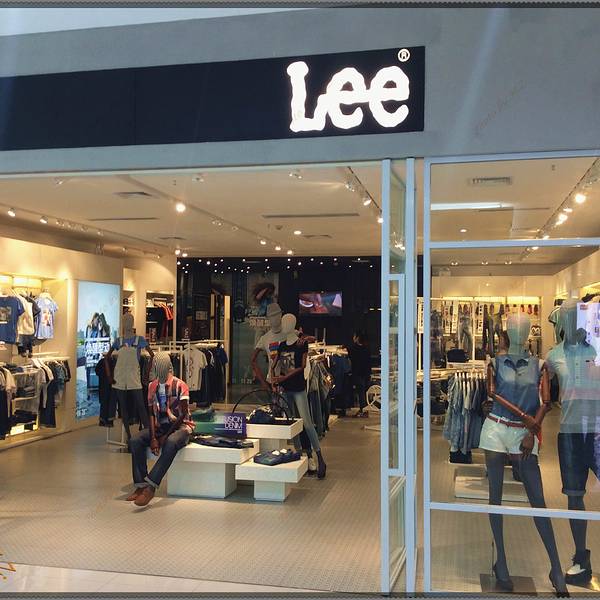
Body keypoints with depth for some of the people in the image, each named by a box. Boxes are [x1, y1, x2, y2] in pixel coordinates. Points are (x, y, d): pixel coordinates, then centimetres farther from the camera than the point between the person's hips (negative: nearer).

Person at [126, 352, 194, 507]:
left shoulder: (180, 386, -9)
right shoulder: (152, 386, 8)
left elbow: (182, 415, -13)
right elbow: (152, 414, 4)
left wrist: (166, 436, -19)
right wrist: (153, 438, -11)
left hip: (180, 427, -5)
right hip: (159, 426, 6)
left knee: (171, 443, -39)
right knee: (135, 440, -20)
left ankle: (151, 486, -40)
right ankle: (140, 485, -20)